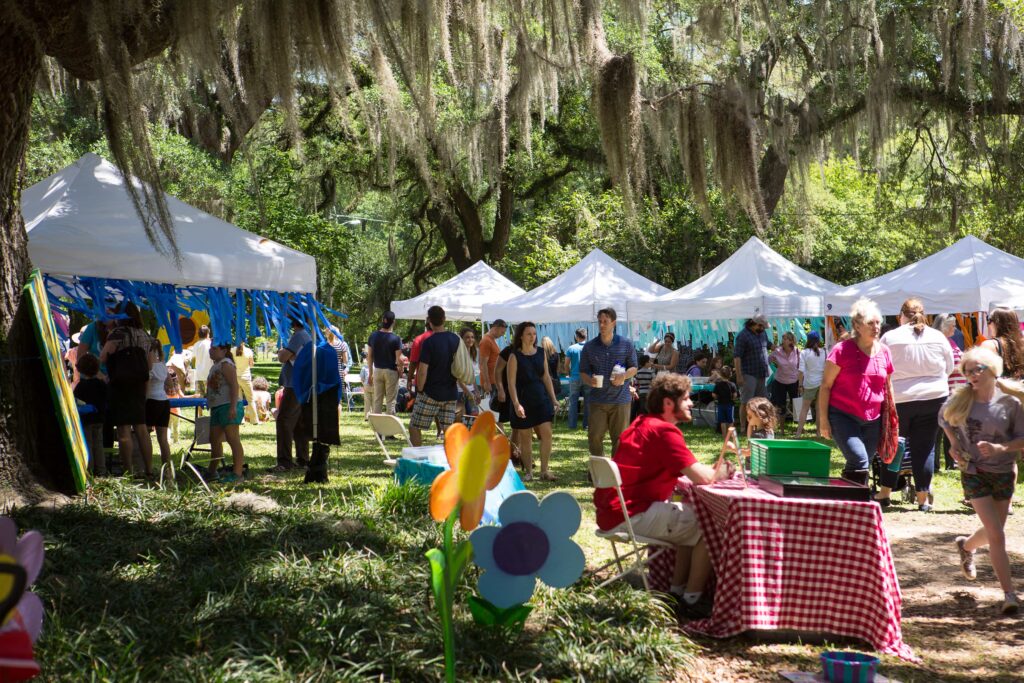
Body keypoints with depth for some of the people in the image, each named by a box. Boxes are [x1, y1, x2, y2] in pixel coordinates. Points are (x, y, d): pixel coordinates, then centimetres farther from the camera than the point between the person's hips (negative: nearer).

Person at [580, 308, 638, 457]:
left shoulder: (626, 344, 3)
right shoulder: (589, 347, 5)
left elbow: (634, 368, 8)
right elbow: (583, 372, 9)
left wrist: (624, 376, -14)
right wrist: (589, 381, -15)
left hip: (620, 399, -1)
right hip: (597, 400, 1)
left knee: (619, 439, 3)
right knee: (594, 437, -1)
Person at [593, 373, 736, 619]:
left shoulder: (642, 425, 16)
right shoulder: (665, 431, -15)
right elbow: (701, 477, -20)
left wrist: (712, 472, 8)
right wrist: (720, 473, 3)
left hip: (614, 512, 10)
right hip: (630, 517, -10)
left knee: (691, 519, 23)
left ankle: (678, 590, 23)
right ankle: (692, 600, 3)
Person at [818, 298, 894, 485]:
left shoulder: (884, 352, 8)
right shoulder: (842, 350, -7)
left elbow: (888, 387, 19)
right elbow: (825, 386, -5)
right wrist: (823, 420, -8)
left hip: (873, 420, 5)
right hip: (843, 416, -5)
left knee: (864, 467, 7)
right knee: (859, 461, -20)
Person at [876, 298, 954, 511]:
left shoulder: (889, 337, -8)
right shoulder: (938, 337, -1)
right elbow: (949, 368, 10)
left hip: (898, 399, -1)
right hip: (933, 398, 1)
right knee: (925, 448, 6)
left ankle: (885, 492, 20)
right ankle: (923, 498, 8)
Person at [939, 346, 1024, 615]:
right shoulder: (961, 399, -6)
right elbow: (944, 418, 14)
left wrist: (1000, 448, -24)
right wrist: (954, 444, -1)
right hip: (973, 472, -1)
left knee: (993, 533, 16)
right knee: (996, 535, -9)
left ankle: (966, 545, 50)